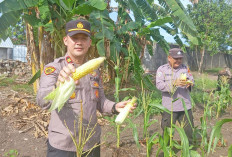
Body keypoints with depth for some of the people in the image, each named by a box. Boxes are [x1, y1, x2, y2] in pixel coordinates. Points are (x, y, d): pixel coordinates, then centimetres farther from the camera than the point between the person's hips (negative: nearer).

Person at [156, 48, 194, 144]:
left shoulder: (185, 68, 11)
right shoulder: (162, 69, -2)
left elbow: (192, 80, 9)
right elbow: (159, 85, -14)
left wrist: (189, 84, -16)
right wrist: (174, 83, -29)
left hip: (185, 106, 4)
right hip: (169, 107, -3)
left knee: (188, 130, 14)